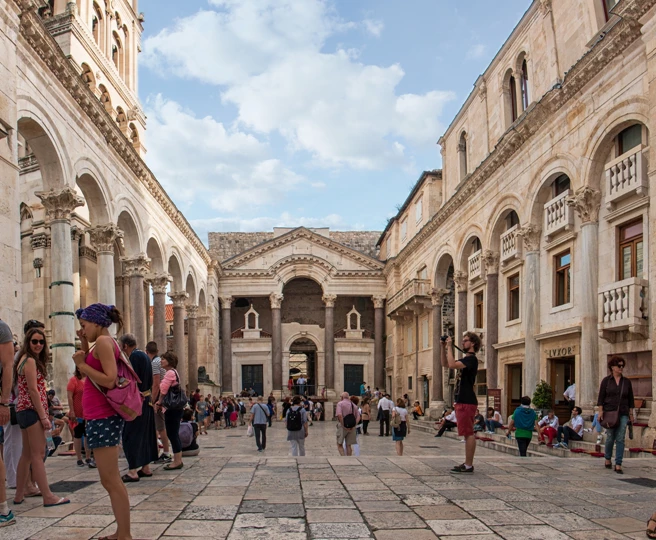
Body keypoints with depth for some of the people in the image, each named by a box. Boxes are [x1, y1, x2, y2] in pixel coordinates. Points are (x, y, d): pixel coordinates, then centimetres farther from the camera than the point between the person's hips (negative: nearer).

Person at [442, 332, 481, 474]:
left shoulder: (471, 359, -12)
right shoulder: (465, 359, 20)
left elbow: (452, 365, -27)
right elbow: (445, 364, 24)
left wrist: (449, 347, -17)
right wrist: (443, 347, 12)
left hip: (467, 402, -10)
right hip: (462, 401, 10)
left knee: (469, 434, -8)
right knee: (468, 434, 12)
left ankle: (469, 465, -7)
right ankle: (467, 463, 16)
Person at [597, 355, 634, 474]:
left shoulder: (627, 382, 8)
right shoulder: (606, 380, 1)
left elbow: (631, 399, 12)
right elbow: (601, 397, 0)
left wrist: (631, 413, 8)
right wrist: (600, 411, -7)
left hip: (623, 414, 2)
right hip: (609, 413, -2)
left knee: (620, 439, -4)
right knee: (610, 438, 4)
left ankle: (618, 465, -2)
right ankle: (607, 459, 28)